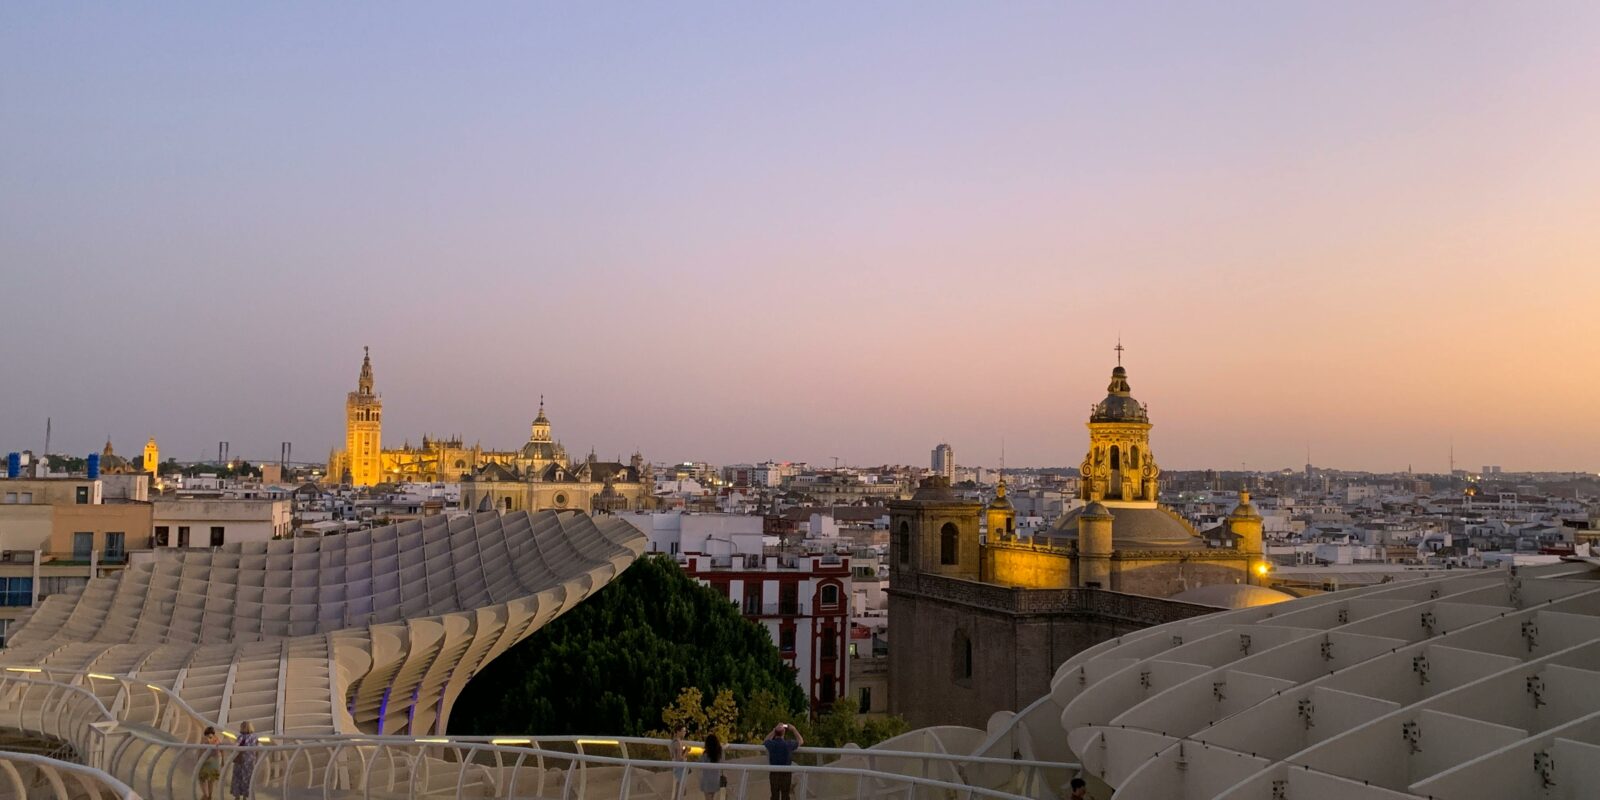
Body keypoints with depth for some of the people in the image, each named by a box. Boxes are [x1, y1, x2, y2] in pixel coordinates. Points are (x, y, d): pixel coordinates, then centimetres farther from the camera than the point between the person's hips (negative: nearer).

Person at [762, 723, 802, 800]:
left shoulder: (770, 744, -6)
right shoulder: (789, 744, -10)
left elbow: (764, 742, 21)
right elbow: (801, 741, 9)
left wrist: (774, 731, 19)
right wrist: (793, 729, 17)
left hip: (773, 773, 2)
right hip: (786, 774, -2)